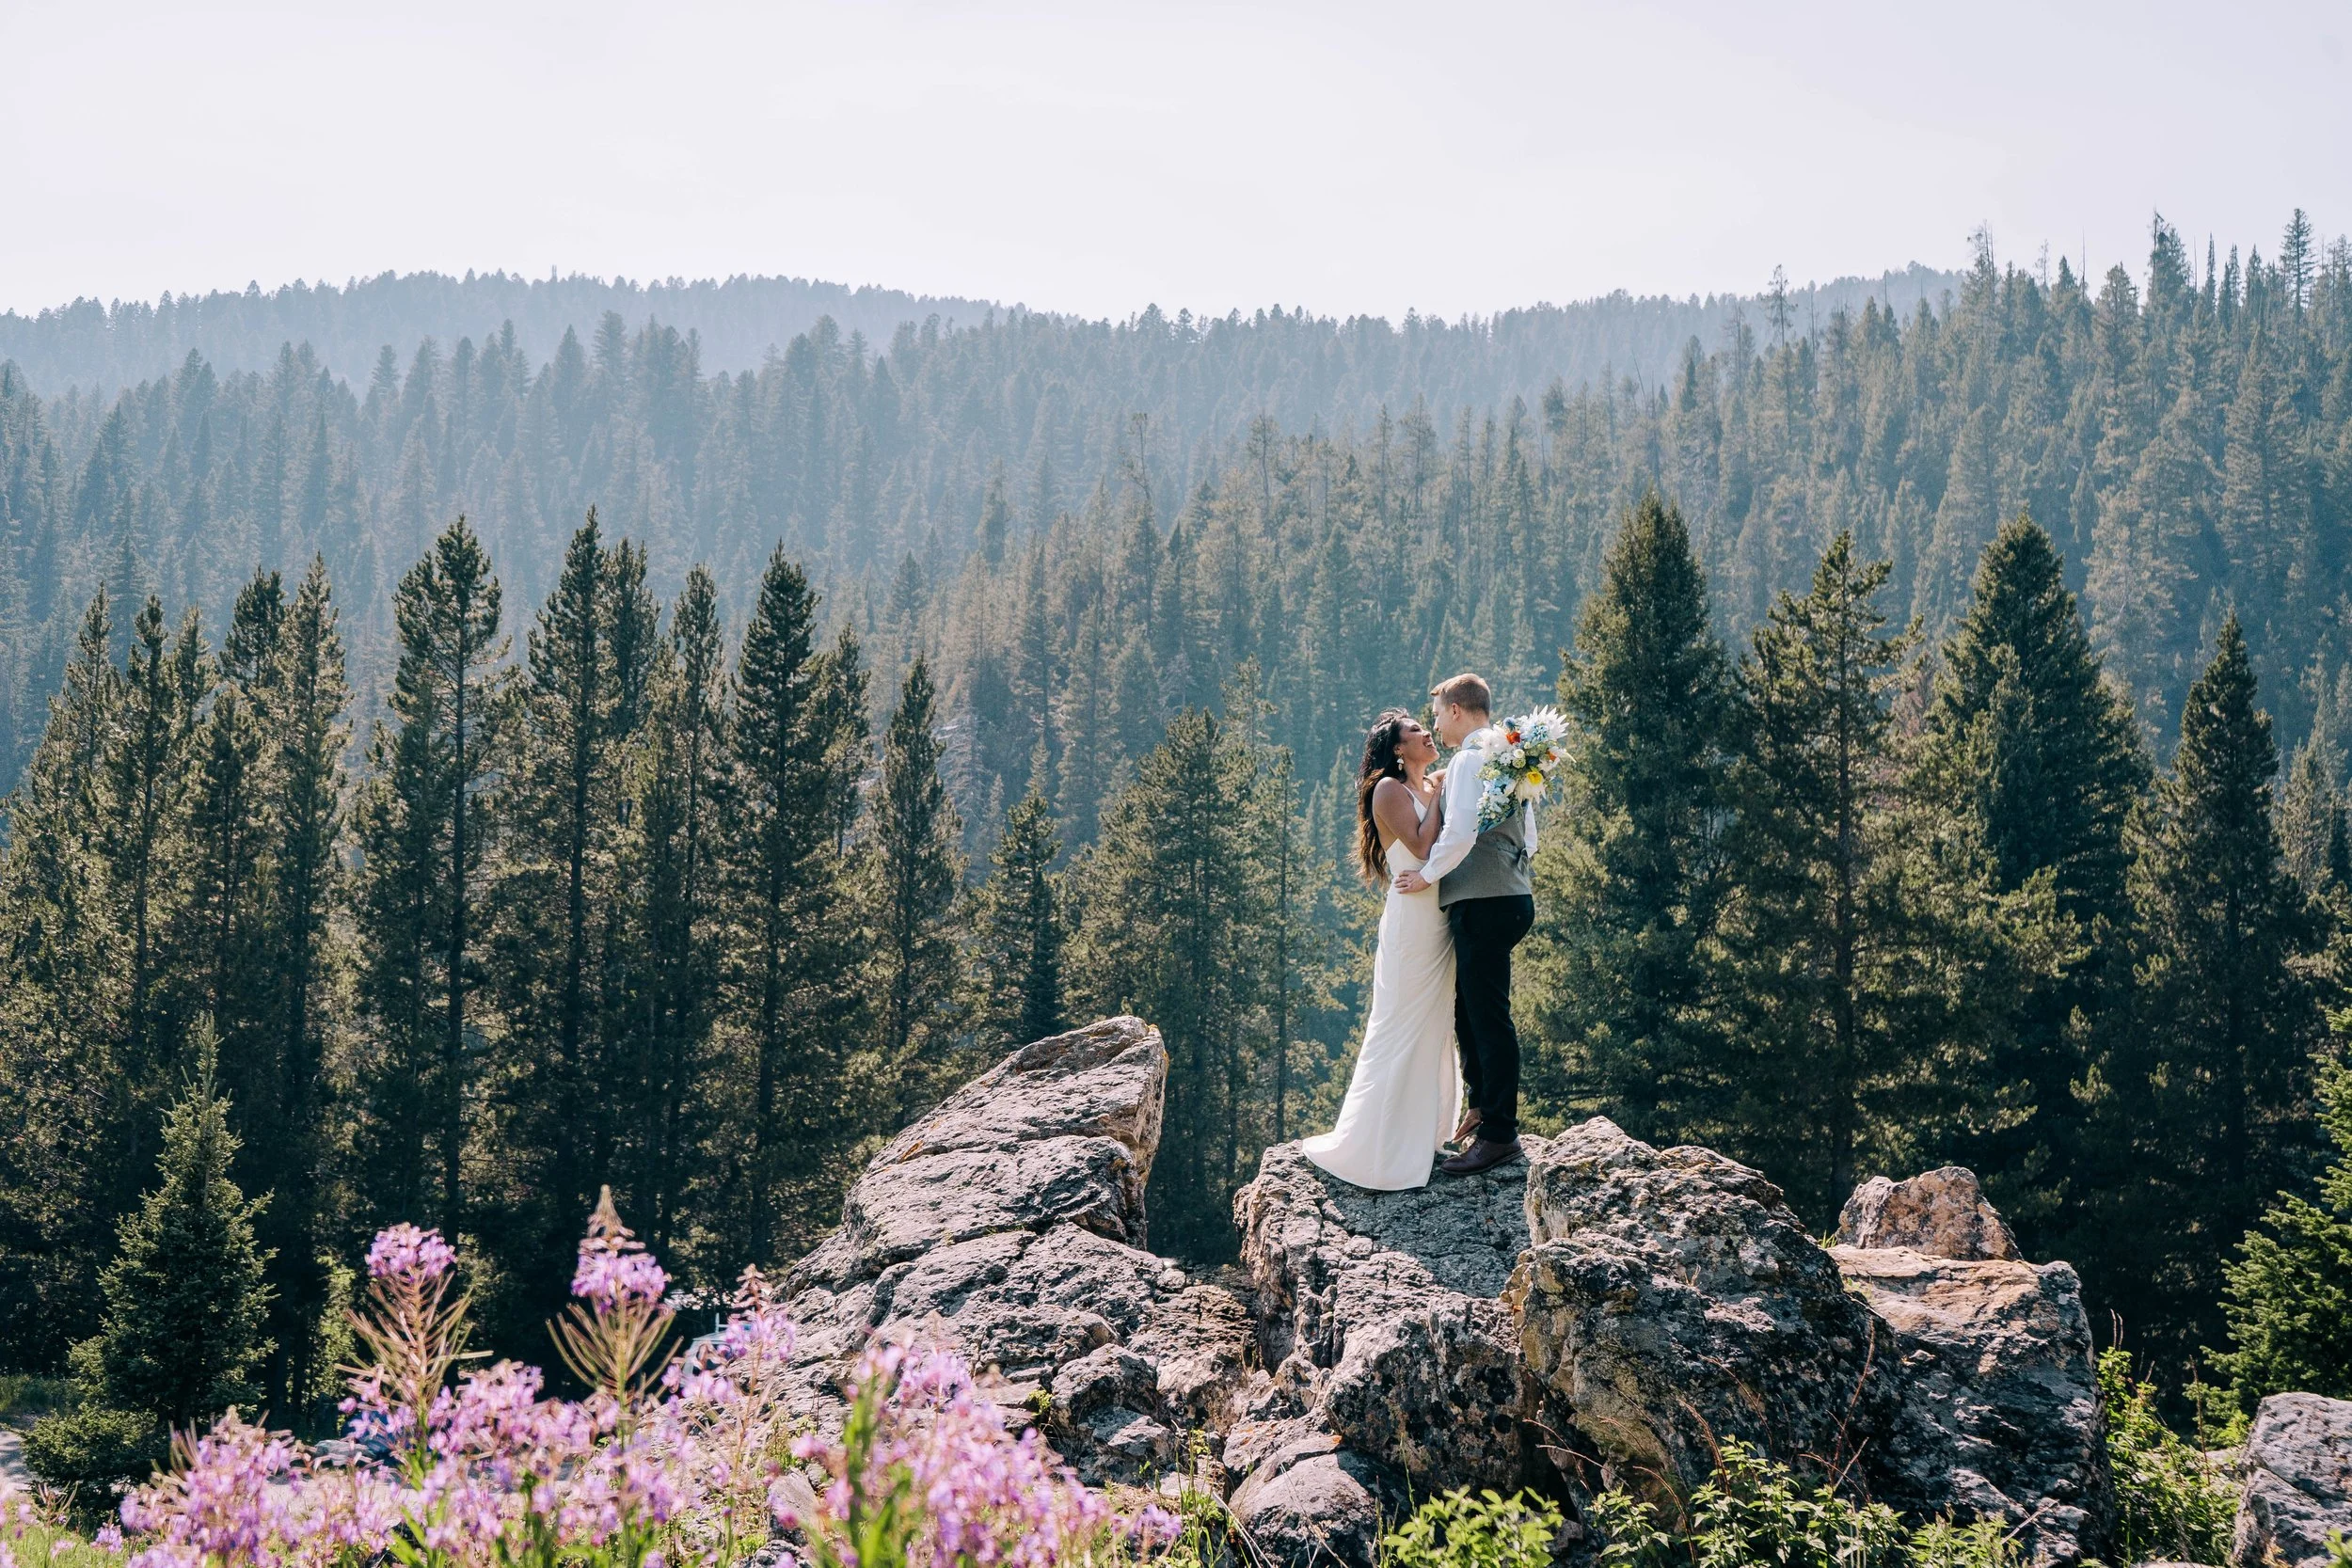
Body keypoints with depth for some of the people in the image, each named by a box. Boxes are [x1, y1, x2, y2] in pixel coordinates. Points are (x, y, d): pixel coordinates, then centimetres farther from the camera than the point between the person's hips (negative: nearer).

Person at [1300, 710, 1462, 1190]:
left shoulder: (1429, 789, 16)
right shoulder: (1389, 788, -8)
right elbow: (1421, 847, -19)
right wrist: (1437, 798, -9)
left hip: (1440, 920, 8)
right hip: (1411, 920, -8)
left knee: (1434, 1030, 13)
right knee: (1402, 1029, -6)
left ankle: (1423, 1137, 21)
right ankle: (1384, 1150, -2)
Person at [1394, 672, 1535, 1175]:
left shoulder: (1471, 758, -12)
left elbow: (1460, 832, -23)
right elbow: (1529, 835, 23)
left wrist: (1428, 874, -11)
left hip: (1482, 903, -10)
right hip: (1510, 896, 10)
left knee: (1488, 1018, -7)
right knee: (1470, 1013, 18)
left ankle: (1499, 1134, -5)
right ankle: (1483, 1110, 25)